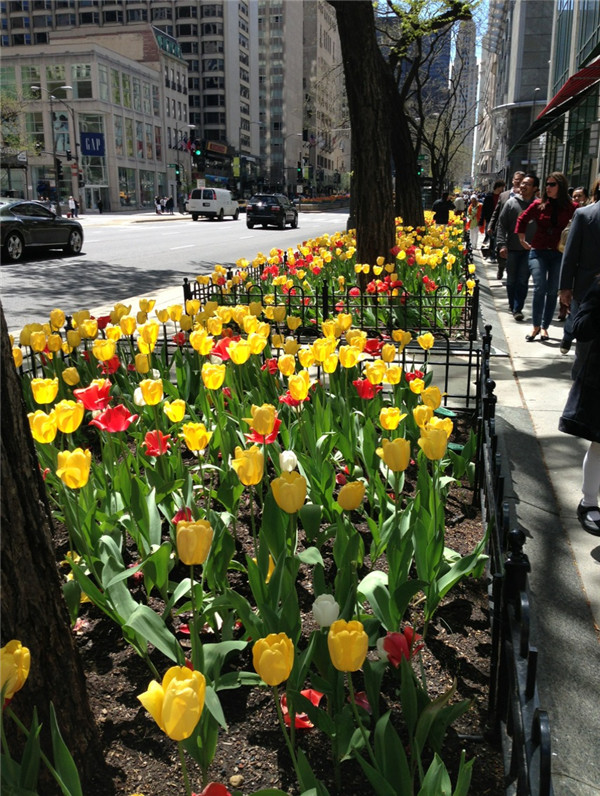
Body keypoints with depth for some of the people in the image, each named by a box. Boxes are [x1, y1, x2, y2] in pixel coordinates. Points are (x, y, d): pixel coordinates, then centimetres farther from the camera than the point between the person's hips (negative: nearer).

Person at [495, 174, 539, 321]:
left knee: (523, 280, -3)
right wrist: (502, 244, -9)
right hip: (512, 248, 1)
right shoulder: (512, 203, 0)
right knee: (511, 279, 11)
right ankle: (512, 305, 28)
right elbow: (501, 225, 0)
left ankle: (517, 309, 3)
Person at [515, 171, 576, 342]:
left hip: (560, 254, 0)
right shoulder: (538, 205, 2)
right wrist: (523, 241, 13)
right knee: (539, 288, -12)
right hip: (538, 252, 0)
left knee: (553, 292, 5)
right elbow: (522, 220, 14)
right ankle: (536, 326, -1)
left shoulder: (571, 208, -3)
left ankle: (544, 327, 14)